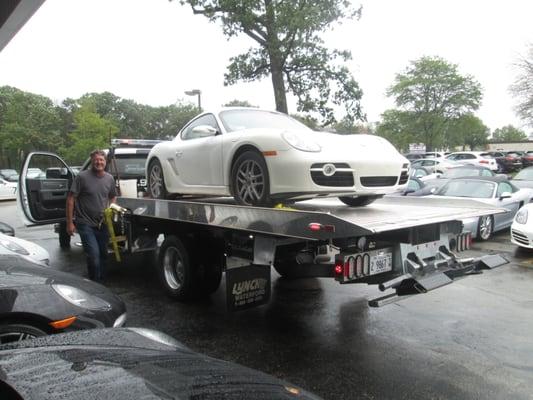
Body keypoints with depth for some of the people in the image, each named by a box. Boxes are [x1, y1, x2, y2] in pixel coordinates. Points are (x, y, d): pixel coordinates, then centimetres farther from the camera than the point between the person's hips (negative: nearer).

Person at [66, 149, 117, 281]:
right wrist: (69, 222, -12)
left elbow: (113, 197, 21)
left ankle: (102, 281, 31)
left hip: (103, 224, 5)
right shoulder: (82, 177, -11)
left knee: (103, 254, 14)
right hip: (86, 224, -5)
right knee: (94, 254, -13)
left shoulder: (109, 178, 5)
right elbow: (70, 199, -10)